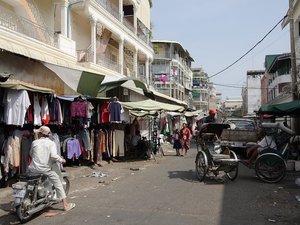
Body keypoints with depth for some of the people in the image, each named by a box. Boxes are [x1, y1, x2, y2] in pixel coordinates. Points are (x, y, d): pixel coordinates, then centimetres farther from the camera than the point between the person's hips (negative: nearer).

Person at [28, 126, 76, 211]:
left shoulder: (34, 142, 3)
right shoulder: (51, 143, -4)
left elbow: (31, 154, 15)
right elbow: (53, 155, -19)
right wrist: (61, 160, -2)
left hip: (34, 169, 3)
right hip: (45, 169, -2)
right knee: (58, 183, 11)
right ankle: (66, 205, 11)